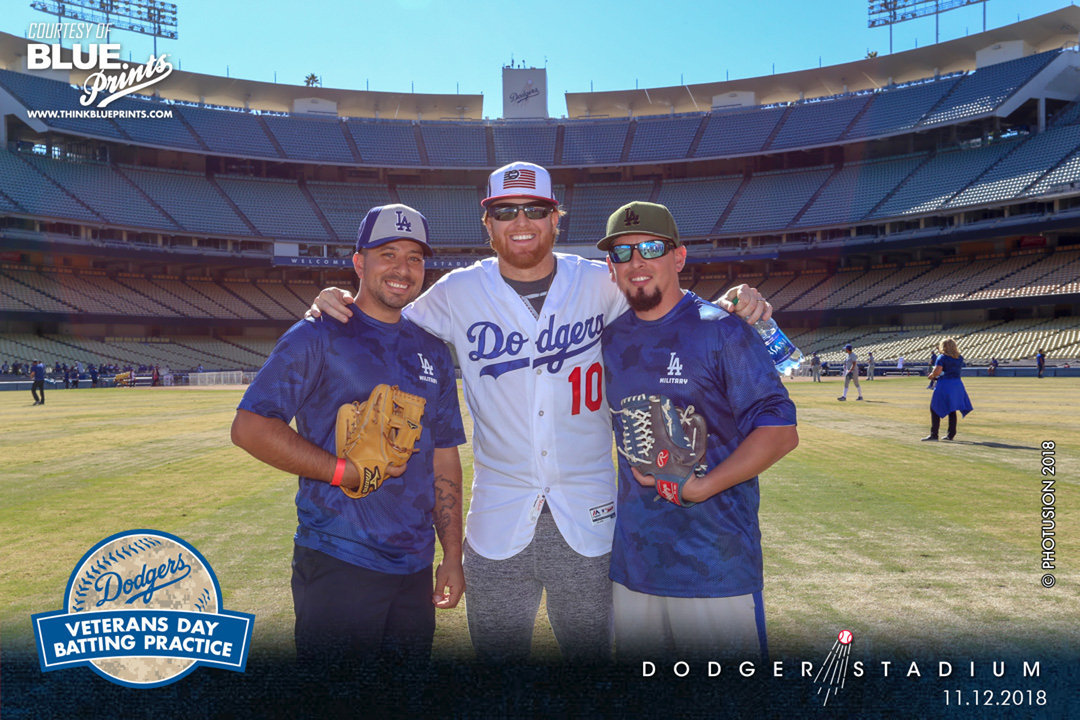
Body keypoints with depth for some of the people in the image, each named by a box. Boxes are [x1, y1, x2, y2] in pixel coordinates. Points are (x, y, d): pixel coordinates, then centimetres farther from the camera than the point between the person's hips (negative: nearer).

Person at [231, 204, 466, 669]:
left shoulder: (433, 352, 12)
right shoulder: (318, 337, -5)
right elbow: (249, 427, -11)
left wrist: (453, 555, 9)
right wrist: (344, 470, -18)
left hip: (415, 568, 6)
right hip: (338, 564, -5)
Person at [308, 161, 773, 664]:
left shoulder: (599, 285, 0)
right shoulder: (458, 293, 0)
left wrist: (731, 304, -10)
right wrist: (340, 305, -7)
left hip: (588, 516, 0)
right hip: (498, 520, 0)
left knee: (591, 654, 16)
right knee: (497, 656, 13)